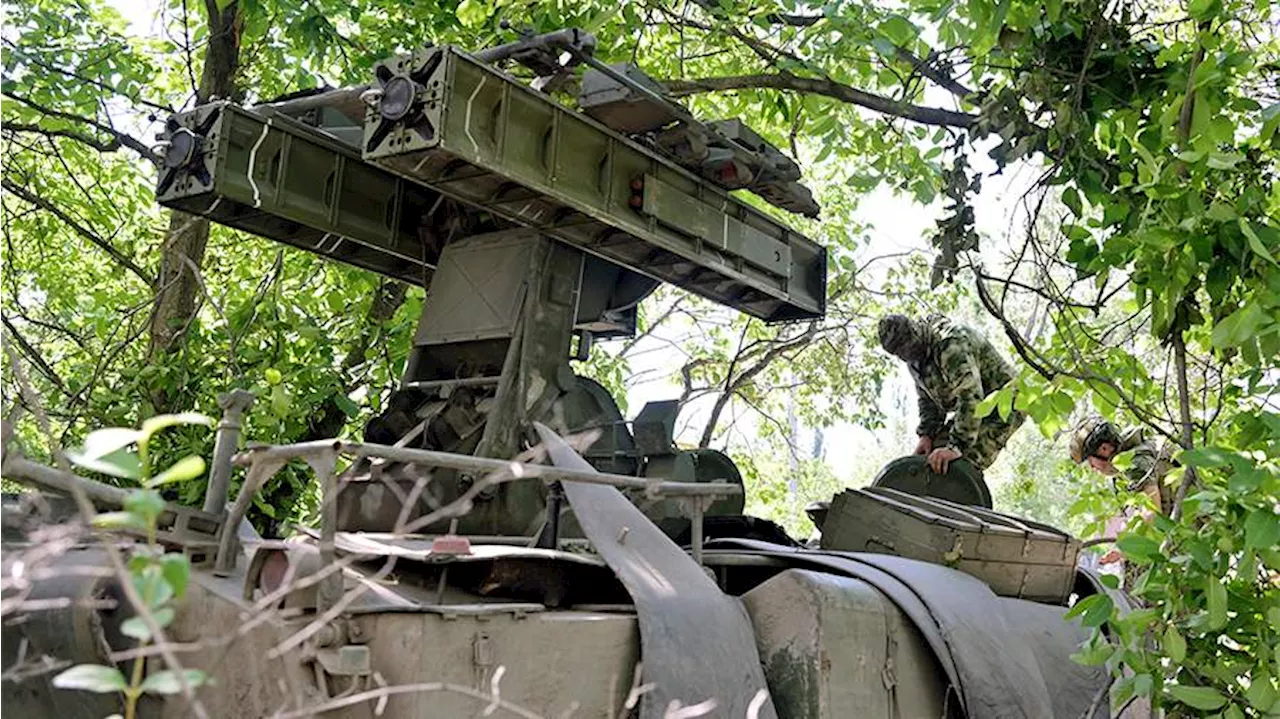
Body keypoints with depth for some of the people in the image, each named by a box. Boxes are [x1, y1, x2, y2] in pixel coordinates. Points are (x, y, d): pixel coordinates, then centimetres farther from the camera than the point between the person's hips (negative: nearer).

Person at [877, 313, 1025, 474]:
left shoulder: (952, 345, -30)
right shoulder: (914, 358, 1)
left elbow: (970, 397, -36)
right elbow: (927, 399, 10)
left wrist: (956, 447, -39)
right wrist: (926, 434, -4)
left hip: (1003, 406, -9)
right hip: (976, 410, 9)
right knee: (927, 457, -1)